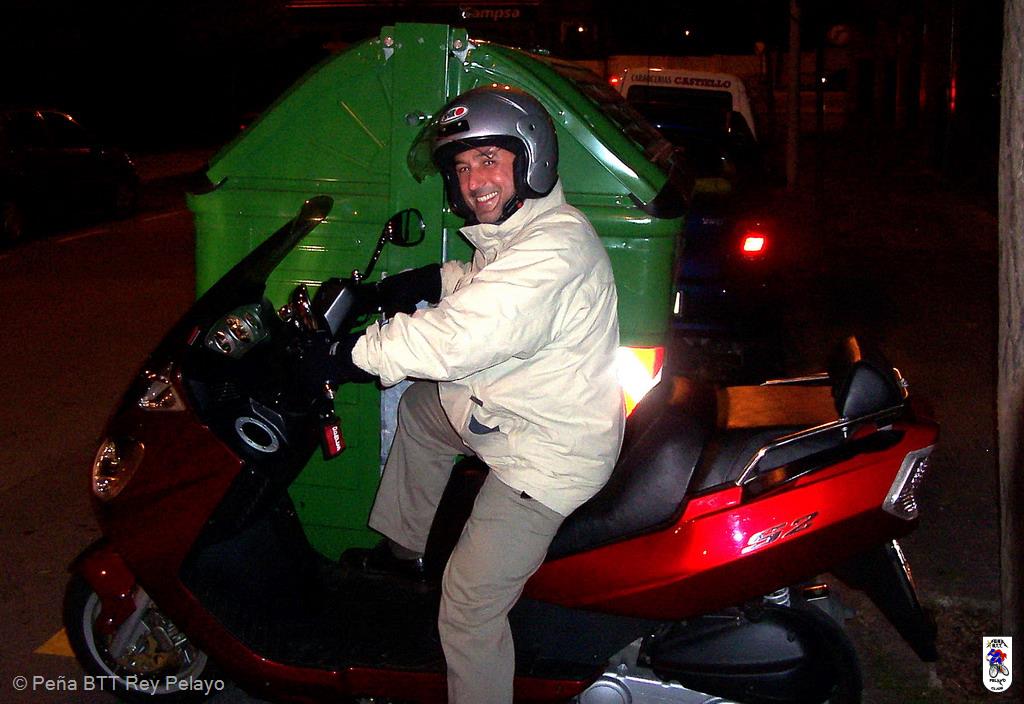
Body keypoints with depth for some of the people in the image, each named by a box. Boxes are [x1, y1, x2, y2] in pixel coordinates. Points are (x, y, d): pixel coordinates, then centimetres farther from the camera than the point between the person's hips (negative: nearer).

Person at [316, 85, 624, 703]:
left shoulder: (553, 247, -28)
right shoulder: (517, 229, 6)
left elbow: (456, 339, -35)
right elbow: (489, 285, 29)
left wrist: (356, 353, -24)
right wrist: (436, 280, 12)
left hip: (545, 455, -11)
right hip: (507, 411, 11)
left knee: (469, 613, -12)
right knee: (420, 405, 32)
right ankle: (404, 549, 44)